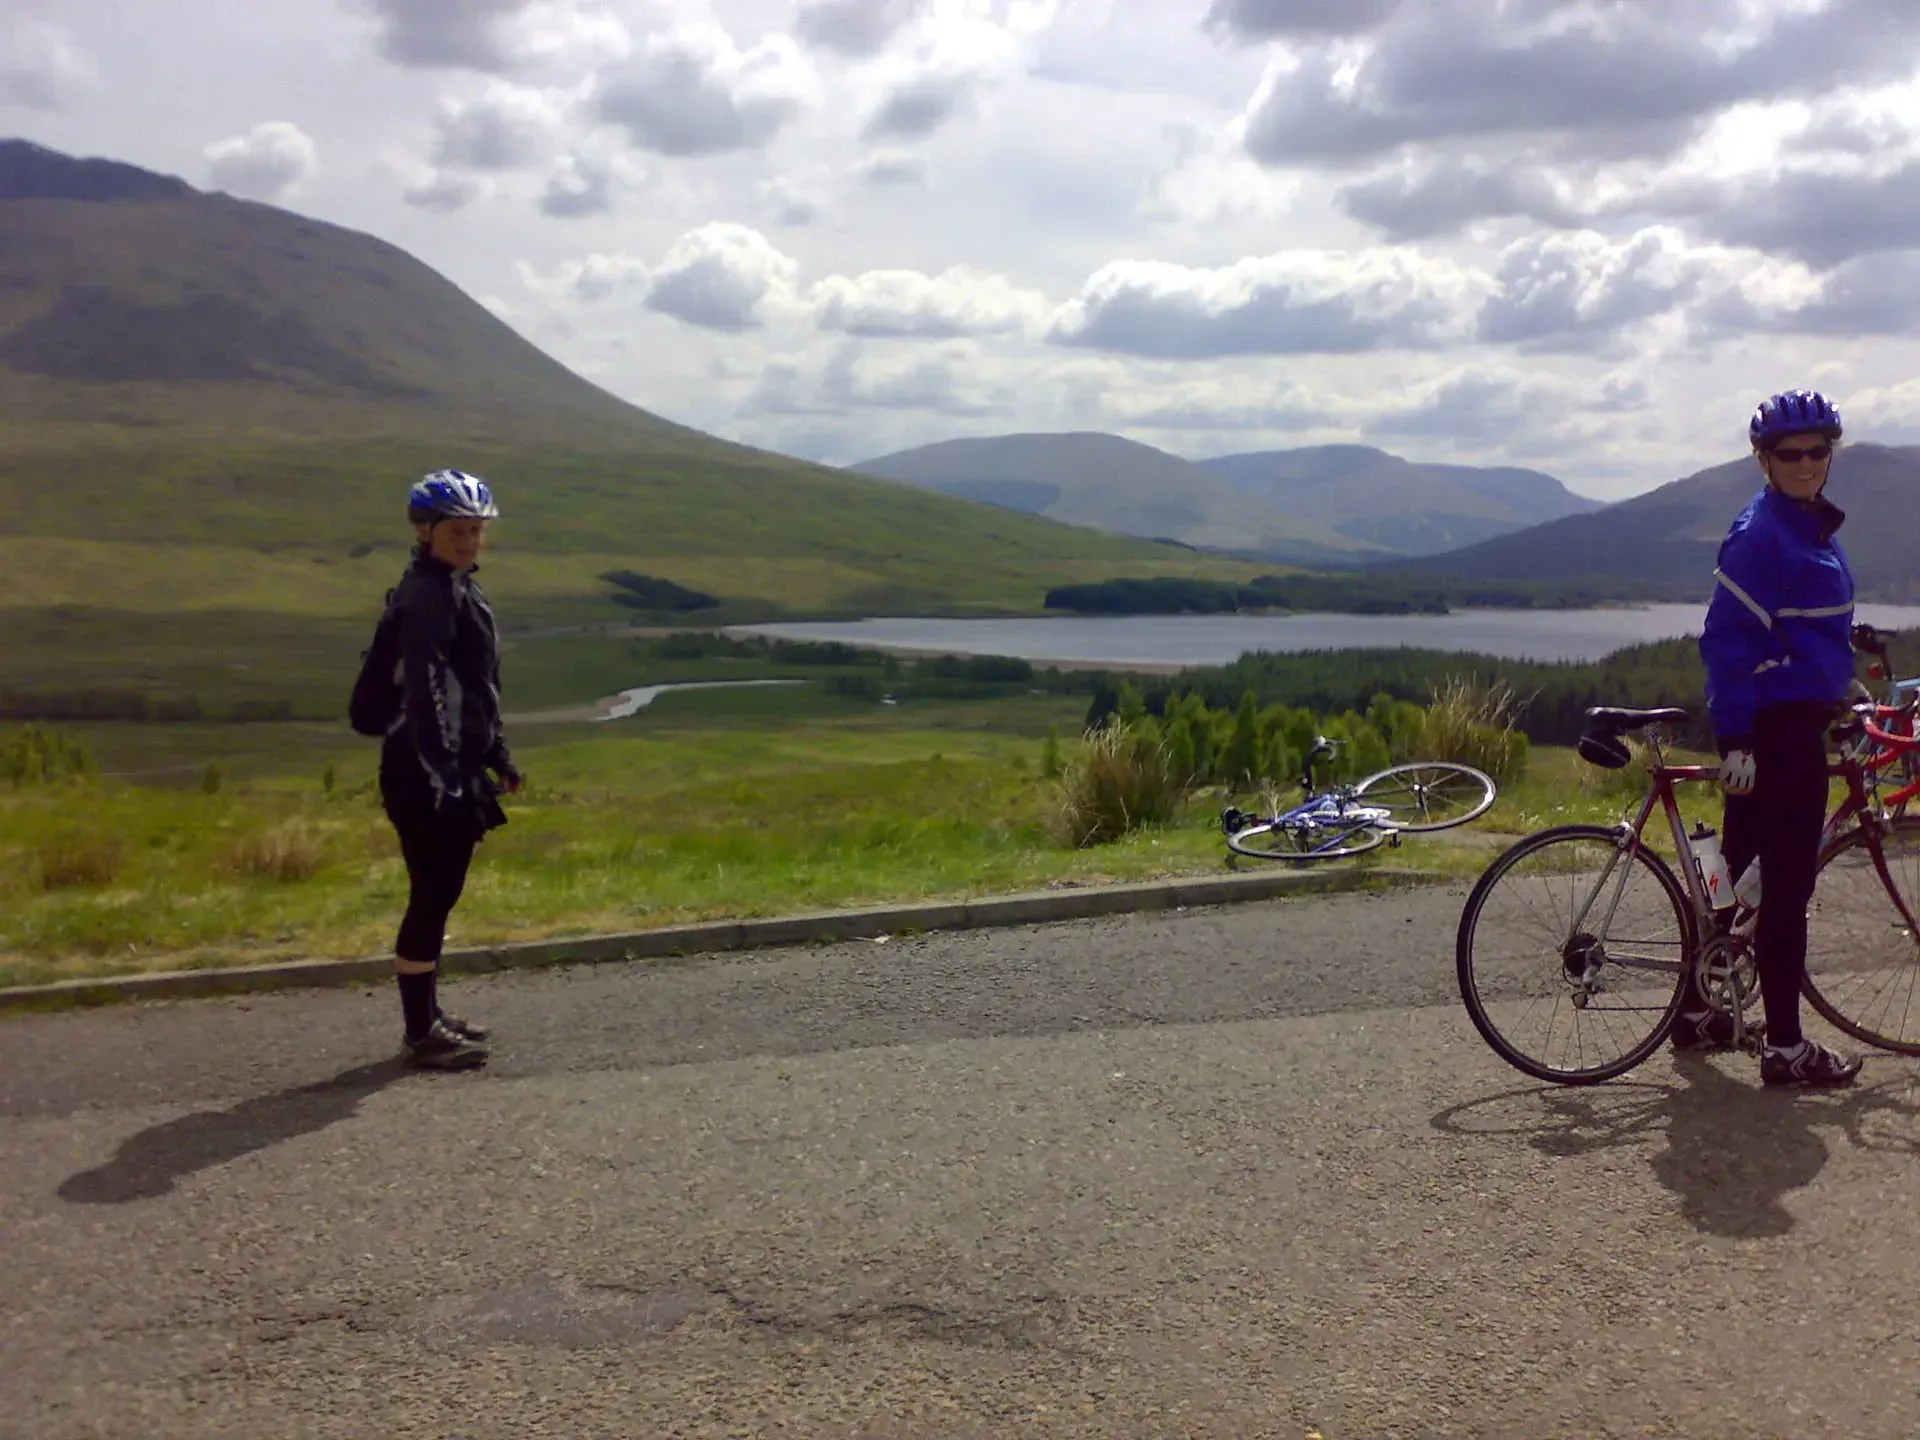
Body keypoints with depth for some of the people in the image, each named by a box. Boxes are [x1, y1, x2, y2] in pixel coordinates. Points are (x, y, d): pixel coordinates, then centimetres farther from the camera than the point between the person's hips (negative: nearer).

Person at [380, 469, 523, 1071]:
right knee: (431, 898, -4)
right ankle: (421, 1033, 3)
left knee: (441, 896, 15)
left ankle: (429, 1016, 25)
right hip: (427, 773, -10)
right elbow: (428, 689, -24)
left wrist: (498, 757, 27)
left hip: (457, 767, 10)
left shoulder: (462, 590, 16)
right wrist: (441, 776, -29)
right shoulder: (426, 595, -15)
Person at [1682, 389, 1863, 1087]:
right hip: (1774, 729, -10)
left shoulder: (1814, 527, 14)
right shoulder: (1761, 534, -16)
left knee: (1737, 867, 15)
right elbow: (1728, 640, -19)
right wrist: (1736, 740, -22)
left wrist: (1834, 699, 26)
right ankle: (1785, 1048, 2)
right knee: (1788, 885, -5)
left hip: (1798, 721, 10)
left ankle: (1696, 1010, 26)